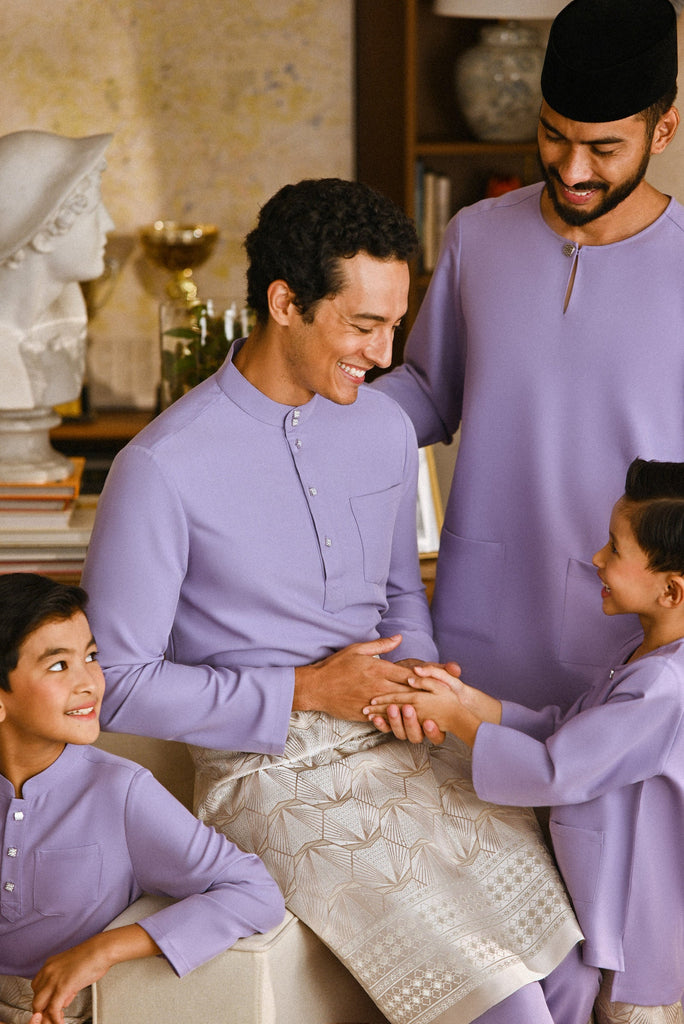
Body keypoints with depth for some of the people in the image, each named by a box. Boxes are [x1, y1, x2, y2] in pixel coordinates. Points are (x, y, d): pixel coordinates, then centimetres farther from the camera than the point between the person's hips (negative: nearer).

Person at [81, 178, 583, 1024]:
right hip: (269, 775, -6)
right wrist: (304, 691, -14)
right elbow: (119, 685, -12)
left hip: (397, 752, 6)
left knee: (582, 939, -7)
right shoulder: (161, 470, -14)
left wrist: (416, 675, -1)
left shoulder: (384, 430, 6)